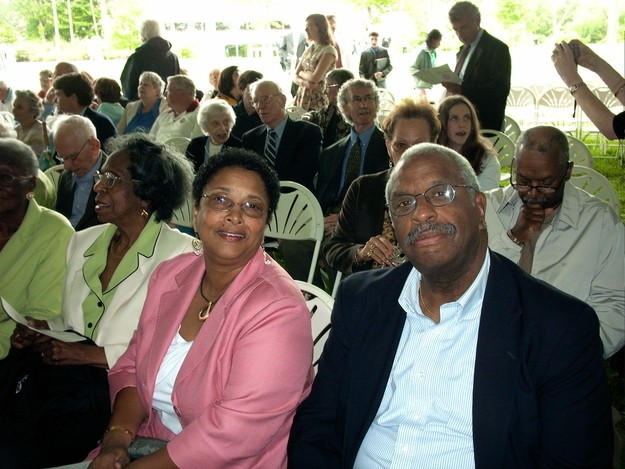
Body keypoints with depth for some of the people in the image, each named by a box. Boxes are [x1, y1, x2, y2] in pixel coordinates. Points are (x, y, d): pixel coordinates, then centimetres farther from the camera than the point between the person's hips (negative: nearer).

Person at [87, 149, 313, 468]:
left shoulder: (278, 309, -22)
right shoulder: (169, 275, 1)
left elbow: (236, 428, -25)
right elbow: (132, 366, 7)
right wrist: (117, 438, -9)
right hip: (152, 440, 6)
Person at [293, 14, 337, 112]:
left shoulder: (329, 51, -9)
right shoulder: (309, 49, 12)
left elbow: (315, 78, -19)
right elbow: (295, 77, 7)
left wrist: (302, 73, 0)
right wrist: (304, 82, -14)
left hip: (317, 101, -6)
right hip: (301, 98, 6)